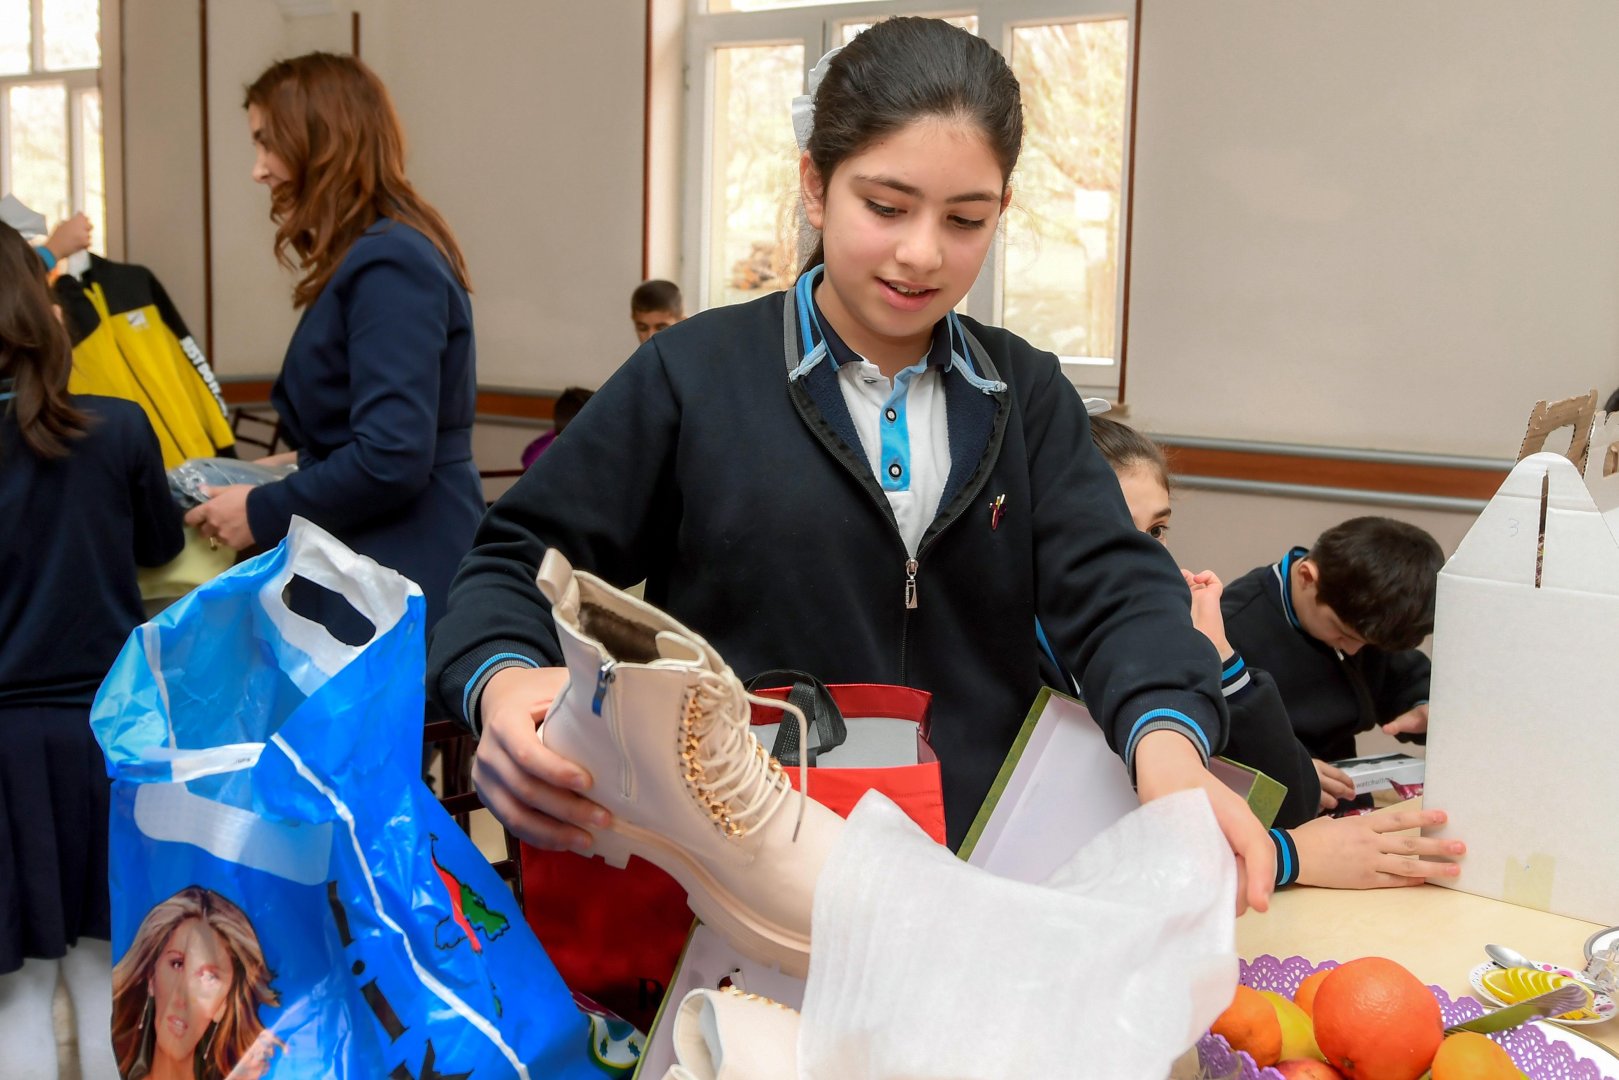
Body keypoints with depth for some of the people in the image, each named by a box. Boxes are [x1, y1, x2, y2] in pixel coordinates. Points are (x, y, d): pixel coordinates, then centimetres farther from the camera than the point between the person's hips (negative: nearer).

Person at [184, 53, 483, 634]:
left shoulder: (389, 266, -16)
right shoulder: (370, 257, 15)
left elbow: (393, 456, -24)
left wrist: (264, 512, -14)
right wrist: (294, 469, 13)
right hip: (368, 575, 10)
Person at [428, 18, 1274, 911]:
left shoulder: (1025, 395, 12)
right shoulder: (691, 376, 2)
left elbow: (1112, 587, 3)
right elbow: (518, 562, 5)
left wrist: (1166, 741, -19)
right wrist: (503, 683, -18)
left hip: (985, 866, 3)